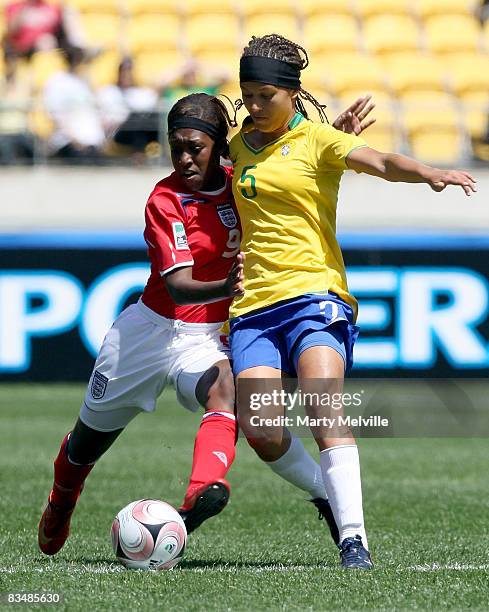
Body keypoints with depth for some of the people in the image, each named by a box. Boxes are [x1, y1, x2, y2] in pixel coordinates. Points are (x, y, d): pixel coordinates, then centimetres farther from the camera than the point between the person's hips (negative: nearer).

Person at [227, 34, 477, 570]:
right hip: (253, 306, 5)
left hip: (314, 294, -5)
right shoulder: (238, 145, 16)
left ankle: (354, 540, -27)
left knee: (323, 410, -25)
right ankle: (330, 498, 15)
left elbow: (381, 162, -18)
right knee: (259, 430, -11)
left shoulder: (316, 140, 0)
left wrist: (430, 174, -37)